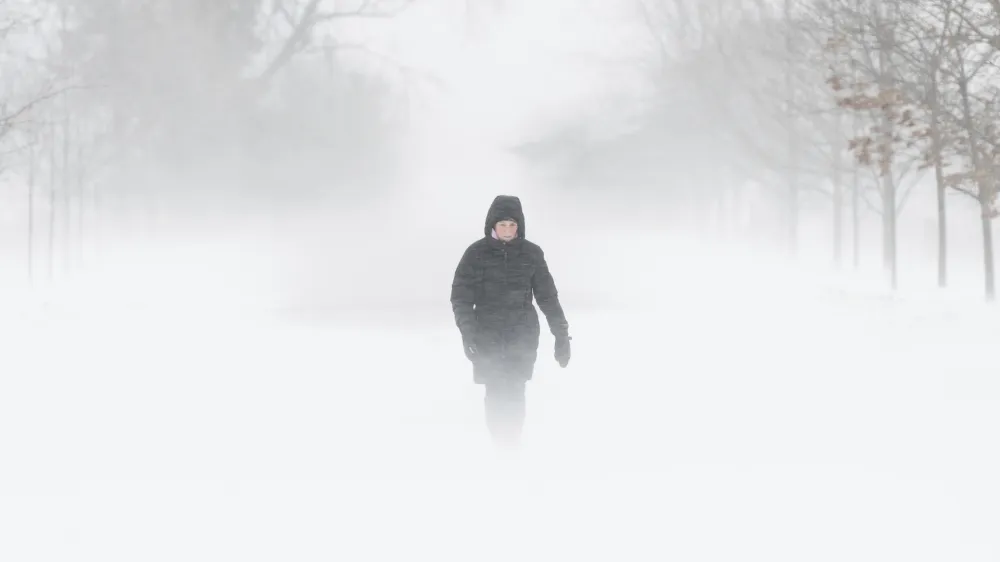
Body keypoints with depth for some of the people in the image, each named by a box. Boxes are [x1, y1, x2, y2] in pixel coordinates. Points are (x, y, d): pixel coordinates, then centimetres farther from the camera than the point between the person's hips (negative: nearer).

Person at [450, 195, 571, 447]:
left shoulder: (532, 253, 1)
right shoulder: (476, 253, -4)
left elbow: (547, 295, 5)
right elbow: (461, 296, -5)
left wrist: (561, 334, 1)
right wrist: (467, 333, -17)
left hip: (522, 333, 1)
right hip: (488, 334, 0)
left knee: (515, 392, -7)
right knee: (495, 393, 0)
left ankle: (513, 442, 4)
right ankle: (498, 442, 15)